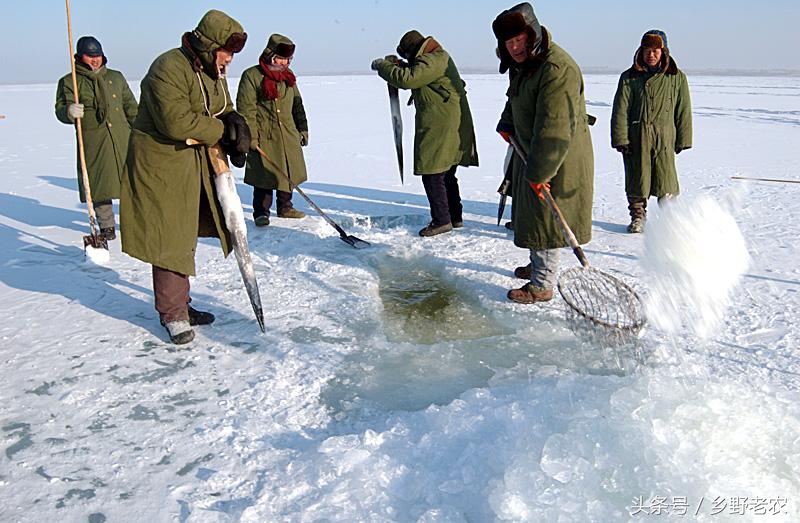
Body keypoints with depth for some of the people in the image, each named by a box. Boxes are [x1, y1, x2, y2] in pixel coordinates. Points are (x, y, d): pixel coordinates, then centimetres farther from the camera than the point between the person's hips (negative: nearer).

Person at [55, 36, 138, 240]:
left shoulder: (116, 77, 18)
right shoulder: (68, 82, 6)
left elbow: (130, 106, 20)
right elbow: (60, 109, -1)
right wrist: (69, 112, -25)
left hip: (122, 139, 3)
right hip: (93, 142, -2)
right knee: (99, 183, 0)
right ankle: (106, 226, 14)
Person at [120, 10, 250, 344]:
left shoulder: (214, 72, 10)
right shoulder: (168, 69, -19)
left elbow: (225, 113, 13)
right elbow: (176, 122, -27)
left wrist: (235, 124, -11)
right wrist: (221, 130, -16)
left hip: (197, 165, 9)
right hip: (162, 164, -9)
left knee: (187, 236, 14)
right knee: (170, 238, -5)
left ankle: (179, 304, 26)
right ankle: (172, 313, 6)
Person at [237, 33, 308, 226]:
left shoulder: (288, 76, 12)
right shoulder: (252, 76, -8)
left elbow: (297, 104, 20)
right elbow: (246, 108, -12)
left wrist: (302, 129, 15)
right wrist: (251, 136, -17)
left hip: (289, 135, 6)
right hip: (263, 135, -6)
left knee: (288, 172, 11)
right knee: (264, 174, -4)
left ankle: (285, 207, 26)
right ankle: (261, 212, 7)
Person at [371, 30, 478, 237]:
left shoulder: (431, 61, -16)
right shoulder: (438, 57, 18)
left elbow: (406, 80, -27)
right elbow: (416, 75, 30)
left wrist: (382, 65, -13)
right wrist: (398, 64, 14)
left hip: (439, 130, -11)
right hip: (451, 128, 11)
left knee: (432, 174, -6)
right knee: (446, 174, 17)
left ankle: (441, 220, -1)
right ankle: (455, 217, 26)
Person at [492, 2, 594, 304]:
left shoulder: (557, 69, -28)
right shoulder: (522, 63, 4)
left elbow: (554, 130, -32)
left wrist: (539, 172, -31)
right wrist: (508, 124, 20)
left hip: (559, 158, -10)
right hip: (532, 151, 10)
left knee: (547, 218, -4)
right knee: (531, 213, 21)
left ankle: (543, 285, 6)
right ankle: (539, 265, 39)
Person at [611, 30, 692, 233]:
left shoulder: (677, 78, 6)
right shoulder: (630, 77, 5)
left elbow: (683, 111, 9)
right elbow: (620, 111, 1)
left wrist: (682, 140, 7)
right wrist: (620, 139, -5)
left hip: (664, 137, 0)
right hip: (636, 137, 0)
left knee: (666, 178, -2)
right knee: (637, 178, 6)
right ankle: (638, 216, 22)